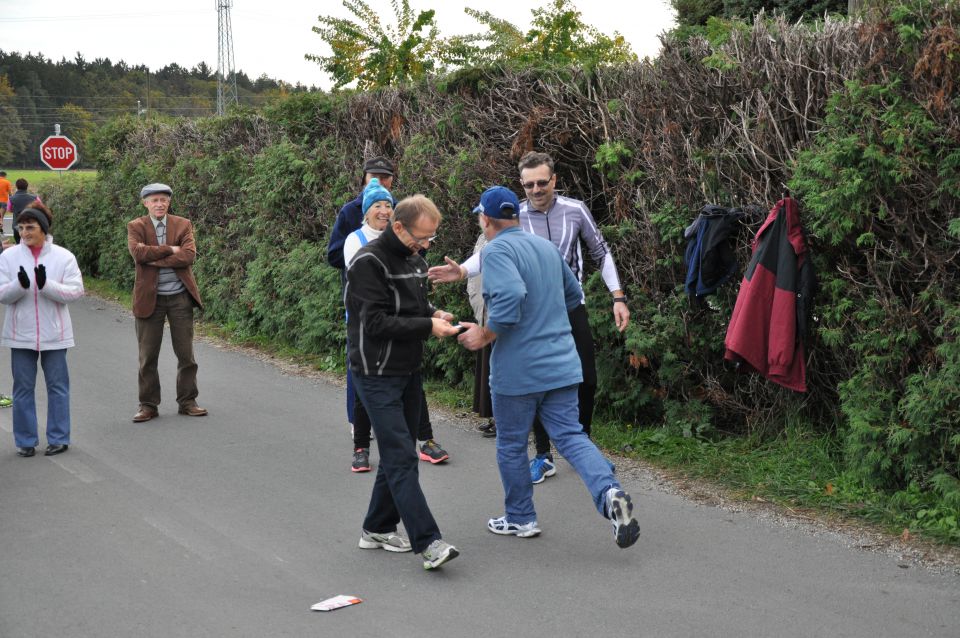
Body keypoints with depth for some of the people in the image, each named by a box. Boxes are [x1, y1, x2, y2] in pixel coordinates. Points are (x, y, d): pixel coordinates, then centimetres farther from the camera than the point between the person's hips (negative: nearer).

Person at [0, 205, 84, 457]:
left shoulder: (64, 256, -3)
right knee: (23, 388, 6)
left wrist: (46, 285, -22)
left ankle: (59, 438, 15)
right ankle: (25, 441, 15)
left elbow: (75, 291, -8)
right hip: (21, 334, 1)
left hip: (53, 333, -1)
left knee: (57, 386, 6)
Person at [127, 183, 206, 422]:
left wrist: (154, 259, -14)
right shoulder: (136, 227, 2)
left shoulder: (183, 225, 4)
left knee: (186, 354, 6)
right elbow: (137, 252, -16)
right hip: (150, 297, -1)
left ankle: (187, 401, 17)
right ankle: (148, 405, 13)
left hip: (180, 297, 1)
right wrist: (170, 249, -14)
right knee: (148, 357, 4)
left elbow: (189, 255, -11)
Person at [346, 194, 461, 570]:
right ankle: (428, 543, -16)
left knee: (398, 454, 13)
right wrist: (427, 325, -22)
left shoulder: (414, 259, 11)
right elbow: (376, 322, -21)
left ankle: (377, 529, 25)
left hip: (408, 372, 9)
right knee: (402, 457, -12)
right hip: (377, 374, -9)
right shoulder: (369, 263, -16)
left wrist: (433, 313, 2)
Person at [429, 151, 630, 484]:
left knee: (586, 381, 3)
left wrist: (618, 298, -1)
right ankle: (543, 456, 16)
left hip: (571, 306, 1)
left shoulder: (575, 210, -5)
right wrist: (463, 270, -38)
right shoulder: (515, 217, -7)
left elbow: (601, 253, 4)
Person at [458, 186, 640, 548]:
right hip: (561, 364, 6)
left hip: (517, 371, -6)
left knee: (511, 445, 11)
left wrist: (486, 335, -17)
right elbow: (574, 294, 23)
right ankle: (610, 493, -20)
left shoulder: (496, 251, -13)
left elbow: (510, 296, -29)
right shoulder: (546, 247, 13)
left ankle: (520, 519, 23)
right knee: (570, 436, 3)